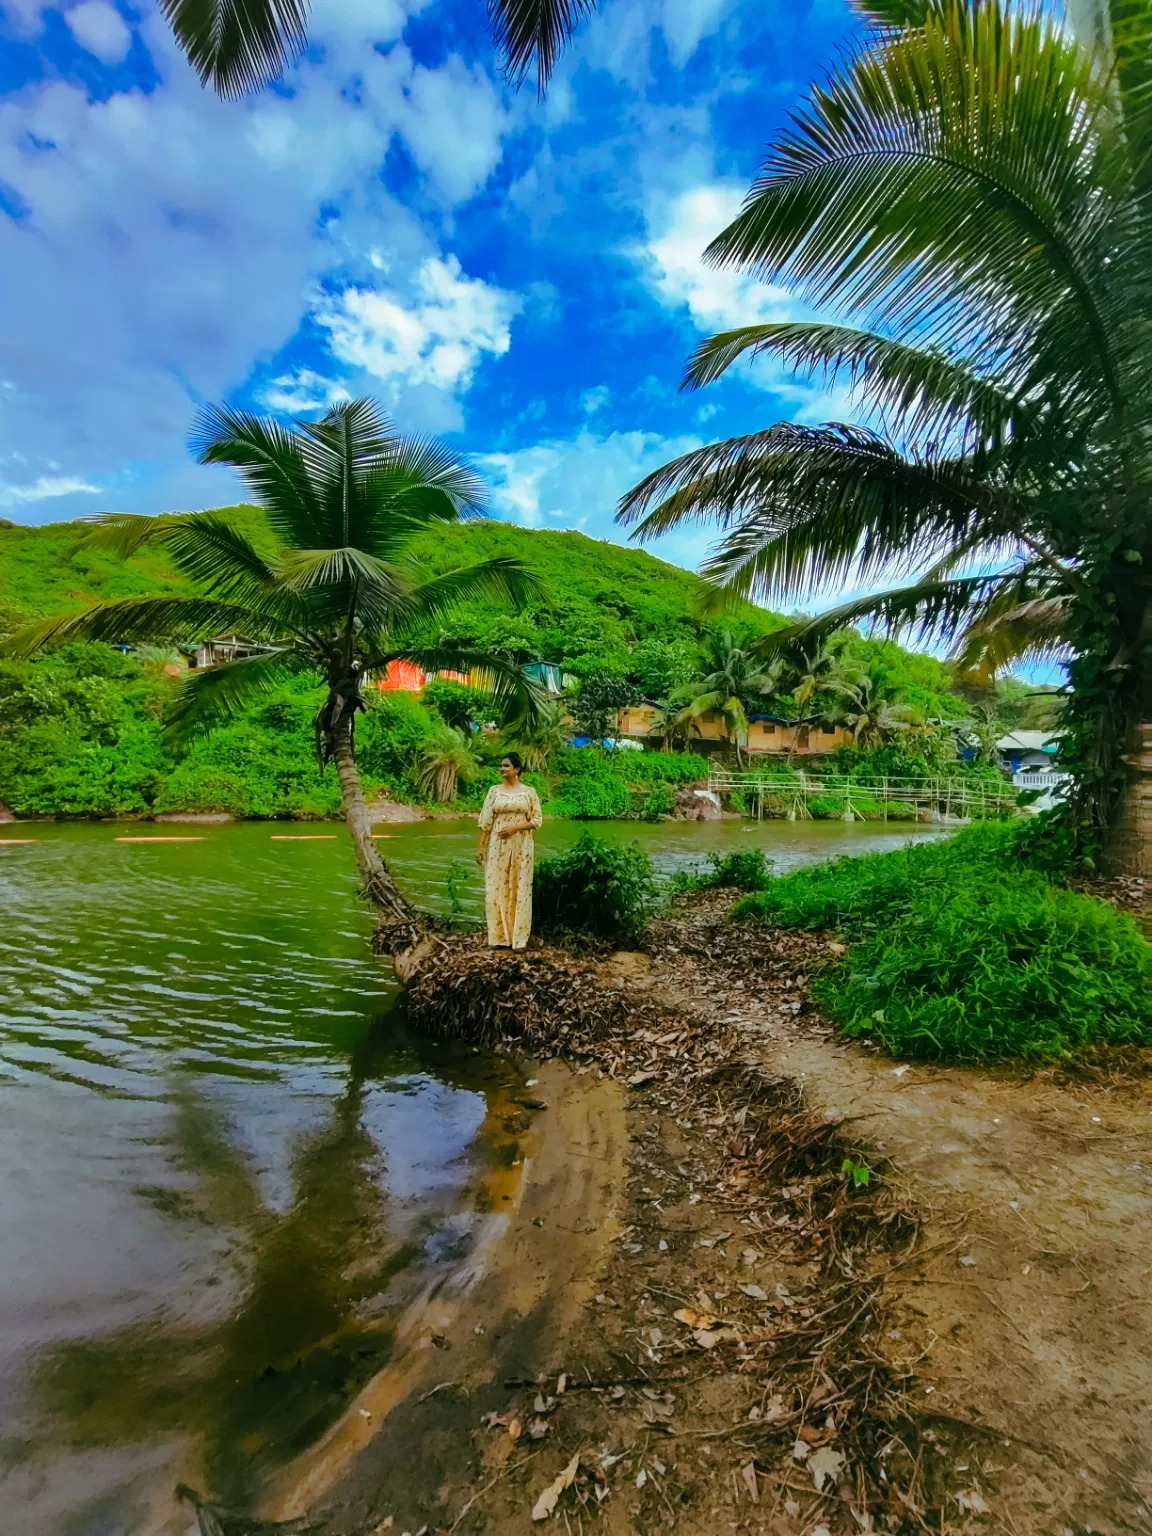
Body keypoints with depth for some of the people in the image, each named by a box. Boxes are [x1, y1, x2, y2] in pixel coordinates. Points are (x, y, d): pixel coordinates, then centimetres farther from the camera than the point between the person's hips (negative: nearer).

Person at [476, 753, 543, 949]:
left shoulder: (529, 792, 0)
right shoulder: (494, 790, 4)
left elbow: (537, 820, -2)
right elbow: (486, 821, 3)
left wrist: (515, 828, -15)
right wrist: (481, 846, -1)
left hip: (521, 846, -1)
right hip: (497, 846, 1)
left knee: (519, 889, 2)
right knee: (496, 889, 1)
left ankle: (518, 937, 11)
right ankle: (498, 936, 11)